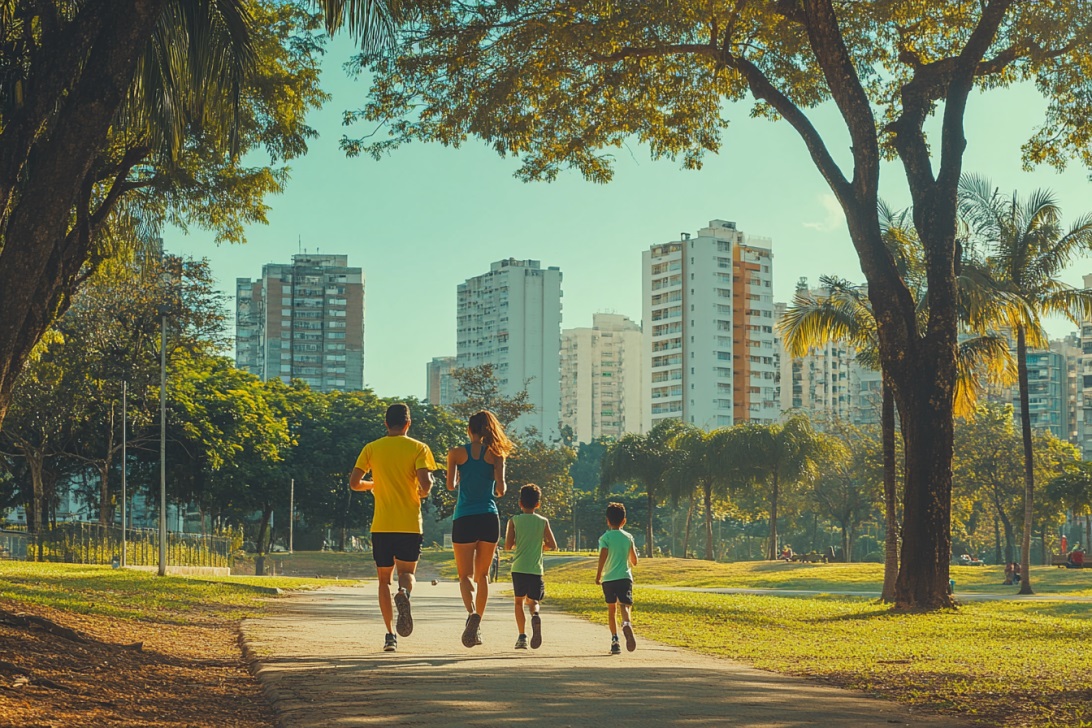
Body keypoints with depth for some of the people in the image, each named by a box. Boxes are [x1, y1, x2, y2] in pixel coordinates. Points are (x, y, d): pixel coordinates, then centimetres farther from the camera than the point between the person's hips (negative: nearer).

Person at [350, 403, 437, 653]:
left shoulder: (372, 449, 6)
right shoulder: (418, 448, 1)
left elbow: (354, 483, 3)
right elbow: (425, 483, -11)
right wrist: (420, 493, 11)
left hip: (381, 525, 1)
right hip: (410, 523, -1)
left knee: (384, 578, 12)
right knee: (407, 572, 11)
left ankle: (390, 635, 4)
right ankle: (404, 592, -27)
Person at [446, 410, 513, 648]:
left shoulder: (457, 453, 0)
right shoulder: (495, 453, 2)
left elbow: (450, 485, -4)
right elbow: (500, 486, -7)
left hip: (464, 519, -1)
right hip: (489, 518, 1)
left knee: (465, 575, 3)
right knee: (482, 574, 15)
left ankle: (472, 613, -27)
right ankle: (477, 627, 9)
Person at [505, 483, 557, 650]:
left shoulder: (514, 521, 0)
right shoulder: (543, 522, 4)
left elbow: (508, 546, -4)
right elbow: (552, 545, 1)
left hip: (518, 568, -1)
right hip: (536, 569, 1)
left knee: (519, 600, 15)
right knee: (533, 601, 13)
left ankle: (522, 636, 3)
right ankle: (535, 616, -23)